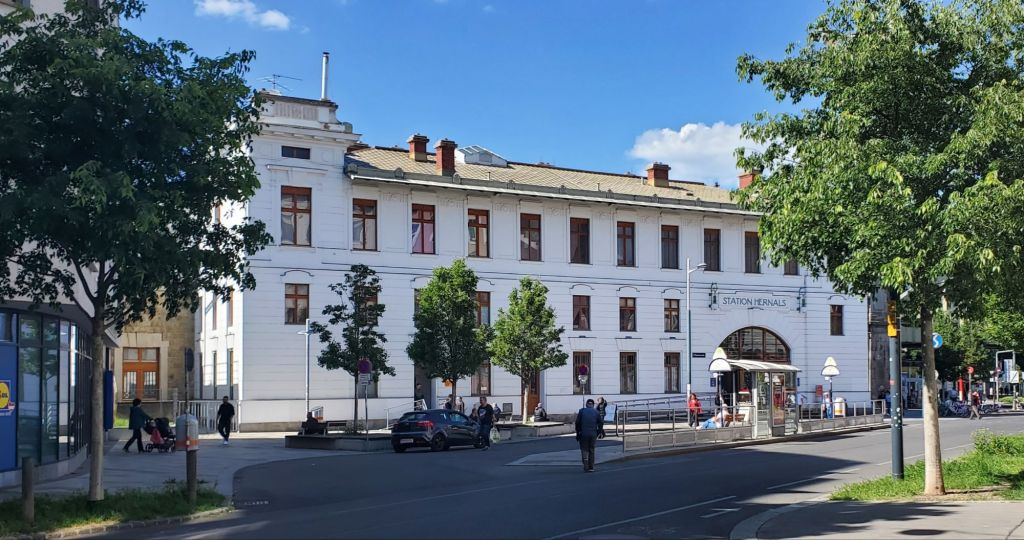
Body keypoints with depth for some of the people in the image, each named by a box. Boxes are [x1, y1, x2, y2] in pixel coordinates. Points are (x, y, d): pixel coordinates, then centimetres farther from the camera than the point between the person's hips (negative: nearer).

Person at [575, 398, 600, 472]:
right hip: (593, 434, 1)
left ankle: (586, 467, -7)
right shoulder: (596, 412, 4)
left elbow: (577, 423, -1)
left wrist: (578, 433, 7)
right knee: (592, 451, 12)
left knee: (584, 450, 5)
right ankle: (591, 467, 11)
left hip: (583, 434, -1)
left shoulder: (582, 411, 1)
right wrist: (598, 433, 13)